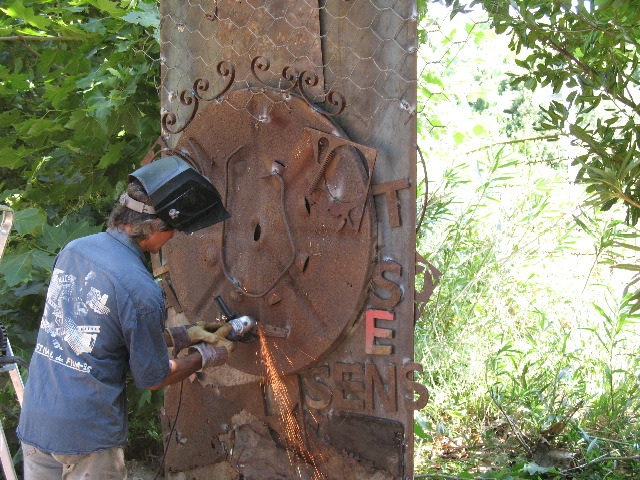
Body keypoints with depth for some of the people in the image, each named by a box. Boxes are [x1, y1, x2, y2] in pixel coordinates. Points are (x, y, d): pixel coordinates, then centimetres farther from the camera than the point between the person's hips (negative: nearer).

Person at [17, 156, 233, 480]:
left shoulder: (72, 249, 0)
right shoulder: (140, 290, -22)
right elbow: (152, 378, -9)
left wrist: (183, 335, 16)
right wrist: (205, 356, 8)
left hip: (33, 421, 7)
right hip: (86, 435, -7)